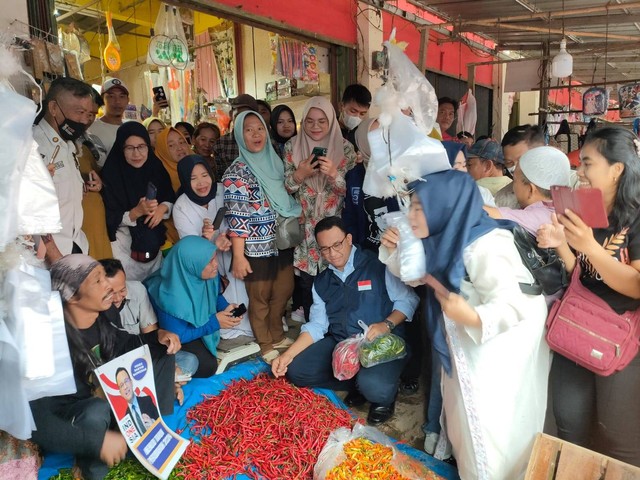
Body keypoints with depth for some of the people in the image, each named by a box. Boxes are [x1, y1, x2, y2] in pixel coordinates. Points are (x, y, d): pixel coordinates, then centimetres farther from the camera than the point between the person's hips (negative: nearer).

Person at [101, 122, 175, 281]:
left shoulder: (156, 168, -2)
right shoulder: (112, 174, -12)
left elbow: (171, 199, 7)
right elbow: (112, 220, -11)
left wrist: (163, 208, -15)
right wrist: (137, 211, -27)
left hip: (153, 240, 4)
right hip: (124, 242, -3)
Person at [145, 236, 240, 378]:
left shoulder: (207, 274, -20)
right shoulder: (172, 297, -40)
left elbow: (215, 295, 2)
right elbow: (176, 336, -28)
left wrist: (225, 307, -20)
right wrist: (214, 322, -27)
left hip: (195, 321, 7)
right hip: (168, 335, -7)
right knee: (207, 366, -15)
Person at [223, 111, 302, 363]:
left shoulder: (274, 162, 7)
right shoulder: (236, 173, -12)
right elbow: (236, 217, -15)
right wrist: (238, 256, -17)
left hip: (283, 243, 6)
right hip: (257, 248, -6)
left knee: (284, 291, 18)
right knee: (260, 299, 10)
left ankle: (278, 336, 40)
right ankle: (266, 346, 29)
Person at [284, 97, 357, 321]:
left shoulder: (345, 148, -2)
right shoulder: (292, 146, 1)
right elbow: (284, 186, 2)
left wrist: (333, 174, -23)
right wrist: (300, 174, -17)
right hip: (305, 228, 1)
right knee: (307, 285, 10)